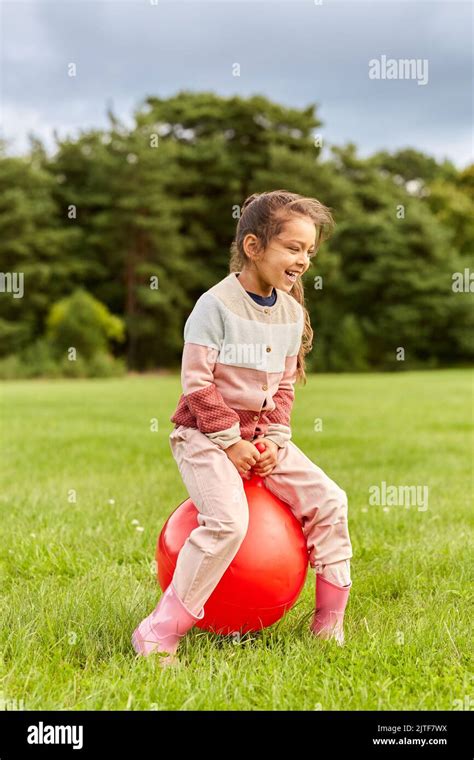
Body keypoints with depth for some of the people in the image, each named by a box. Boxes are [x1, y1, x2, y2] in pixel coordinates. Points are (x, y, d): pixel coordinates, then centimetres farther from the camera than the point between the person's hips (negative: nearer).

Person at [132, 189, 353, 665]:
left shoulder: (291, 312, 6)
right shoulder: (217, 304, -15)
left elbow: (284, 386, 11)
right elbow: (197, 382, -16)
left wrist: (274, 439, -4)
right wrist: (229, 441, -17)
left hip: (260, 433, 7)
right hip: (204, 432, -7)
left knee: (329, 501, -3)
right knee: (227, 522, -27)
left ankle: (330, 622, 10)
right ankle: (158, 635, -17)